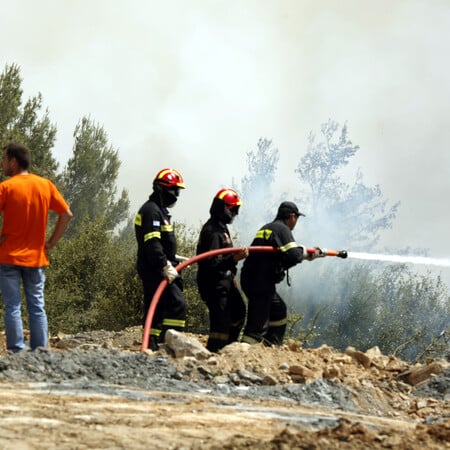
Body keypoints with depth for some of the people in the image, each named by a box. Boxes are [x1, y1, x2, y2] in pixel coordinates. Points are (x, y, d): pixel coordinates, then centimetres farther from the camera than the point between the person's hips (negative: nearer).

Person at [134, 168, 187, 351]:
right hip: (154, 269, -11)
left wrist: (172, 260, 22)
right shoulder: (151, 210, -14)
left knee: (156, 307, 11)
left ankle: (151, 345, 13)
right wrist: (165, 266, -27)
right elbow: (151, 243, -23)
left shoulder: (159, 210, 21)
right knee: (177, 303, -16)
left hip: (155, 269, 11)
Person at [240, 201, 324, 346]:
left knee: (279, 311, 27)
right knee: (257, 324, -12)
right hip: (260, 283, -10)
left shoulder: (267, 228, 20)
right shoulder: (282, 229, -10)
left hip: (251, 279, 10)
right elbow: (293, 256, -22)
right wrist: (303, 250, 0)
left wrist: (312, 254, 31)